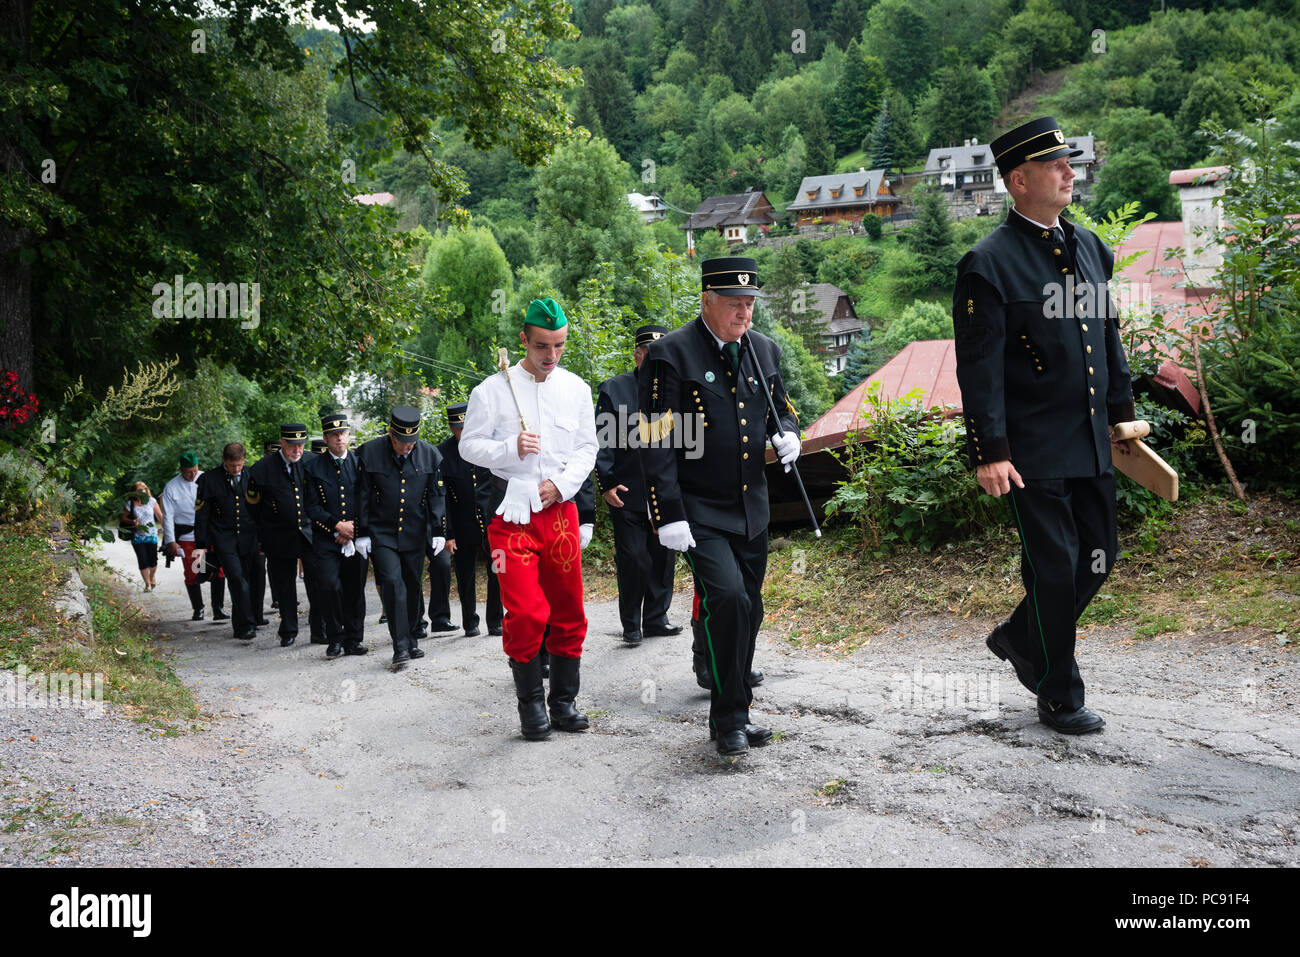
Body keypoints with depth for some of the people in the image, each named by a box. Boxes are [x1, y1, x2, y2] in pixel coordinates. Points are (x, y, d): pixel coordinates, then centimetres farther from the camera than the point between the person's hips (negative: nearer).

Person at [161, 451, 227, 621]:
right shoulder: (171, 488, -2)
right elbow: (167, 516, -1)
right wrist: (171, 542, -6)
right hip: (187, 538, -1)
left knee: (218, 571, -6)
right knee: (192, 574, 2)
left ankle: (218, 608, 2)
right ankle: (198, 609, 15)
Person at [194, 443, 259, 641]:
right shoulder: (209, 479, -1)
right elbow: (201, 515, 1)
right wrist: (201, 546, -4)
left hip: (248, 537, 3)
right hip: (223, 539, -3)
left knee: (244, 581, 5)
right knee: (237, 580, -16)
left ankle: (240, 627, 18)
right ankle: (246, 626, -15)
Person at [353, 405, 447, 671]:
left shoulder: (430, 454, 0)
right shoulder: (369, 452, -5)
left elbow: (436, 495, 4)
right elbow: (362, 496, -1)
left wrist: (439, 531, -1)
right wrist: (362, 533, -3)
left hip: (415, 534, 2)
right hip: (381, 533, -2)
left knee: (413, 587, 10)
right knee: (392, 582, -15)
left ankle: (412, 640, 24)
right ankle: (400, 647, -12)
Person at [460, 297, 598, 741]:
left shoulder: (576, 389, 9)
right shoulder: (493, 389, -1)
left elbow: (587, 448, 11)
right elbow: (469, 445, 0)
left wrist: (562, 483, -5)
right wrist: (511, 449, -17)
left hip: (560, 508, 4)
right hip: (513, 510, -3)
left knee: (568, 612, 7)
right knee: (525, 613, -10)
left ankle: (564, 701, 19)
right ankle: (531, 704, 5)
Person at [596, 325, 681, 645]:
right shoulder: (613, 390, 0)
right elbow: (603, 440, -3)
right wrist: (607, 483, -11)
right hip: (628, 495, -3)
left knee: (663, 558, 8)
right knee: (632, 559, -1)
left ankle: (656, 619, 21)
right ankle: (631, 625, 11)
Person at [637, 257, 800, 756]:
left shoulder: (765, 350, 9)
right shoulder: (670, 354, -10)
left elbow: (780, 407, 24)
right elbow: (656, 439, -12)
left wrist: (786, 434, -1)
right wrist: (669, 515, -17)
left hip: (752, 509, 6)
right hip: (700, 512, -6)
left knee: (748, 611, 11)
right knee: (728, 598, -20)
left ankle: (734, 713, 25)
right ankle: (729, 719, -6)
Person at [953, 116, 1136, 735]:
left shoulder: (1089, 247, 11)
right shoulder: (989, 264, -11)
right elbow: (979, 369, -14)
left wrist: (1123, 412, 17)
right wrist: (989, 452, -18)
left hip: (1090, 441, 7)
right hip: (1034, 449, -7)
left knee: (1100, 554, 12)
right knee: (1054, 568, 1)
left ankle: (1018, 638, 35)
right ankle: (1059, 697, 18)